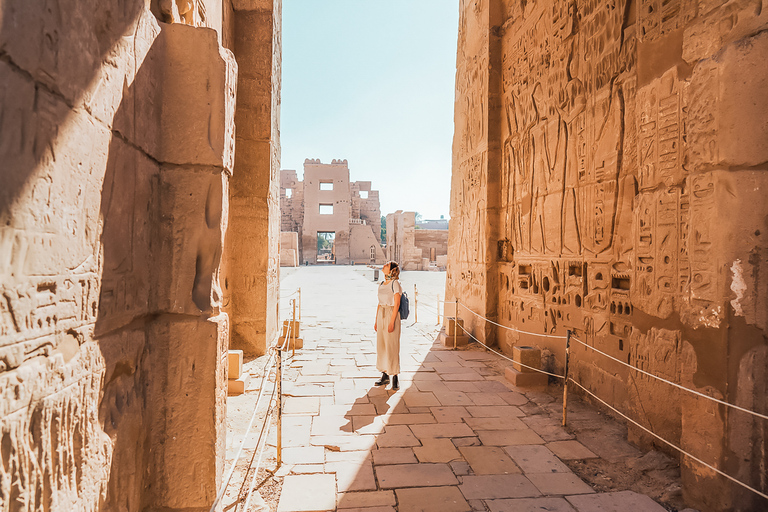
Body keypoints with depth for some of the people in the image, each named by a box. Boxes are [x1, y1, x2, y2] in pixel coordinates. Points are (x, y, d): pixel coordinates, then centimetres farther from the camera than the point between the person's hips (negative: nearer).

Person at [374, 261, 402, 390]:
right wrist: (376, 320, 14)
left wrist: (392, 322, -18)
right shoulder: (381, 284, 13)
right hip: (381, 315, 7)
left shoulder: (395, 284, -9)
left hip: (392, 315, -7)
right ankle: (385, 376, 20)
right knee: (381, 345, 9)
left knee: (392, 346, -3)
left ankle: (395, 377, 6)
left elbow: (397, 304, -13)